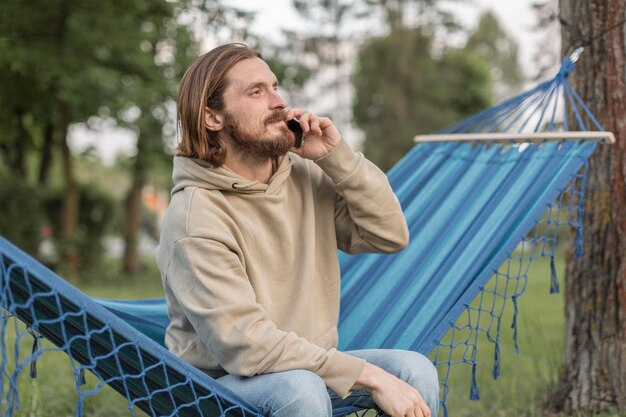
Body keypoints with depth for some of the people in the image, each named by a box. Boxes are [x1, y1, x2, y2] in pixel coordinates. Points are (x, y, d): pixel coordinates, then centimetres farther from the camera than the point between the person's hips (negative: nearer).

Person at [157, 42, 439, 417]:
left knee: (415, 370, -15)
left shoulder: (305, 176, 0)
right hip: (222, 383, -6)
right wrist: (369, 376, -28)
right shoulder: (195, 218, -20)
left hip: (308, 367, 6)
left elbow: (390, 235, 0)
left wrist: (337, 158, -12)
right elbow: (246, 344, -26)